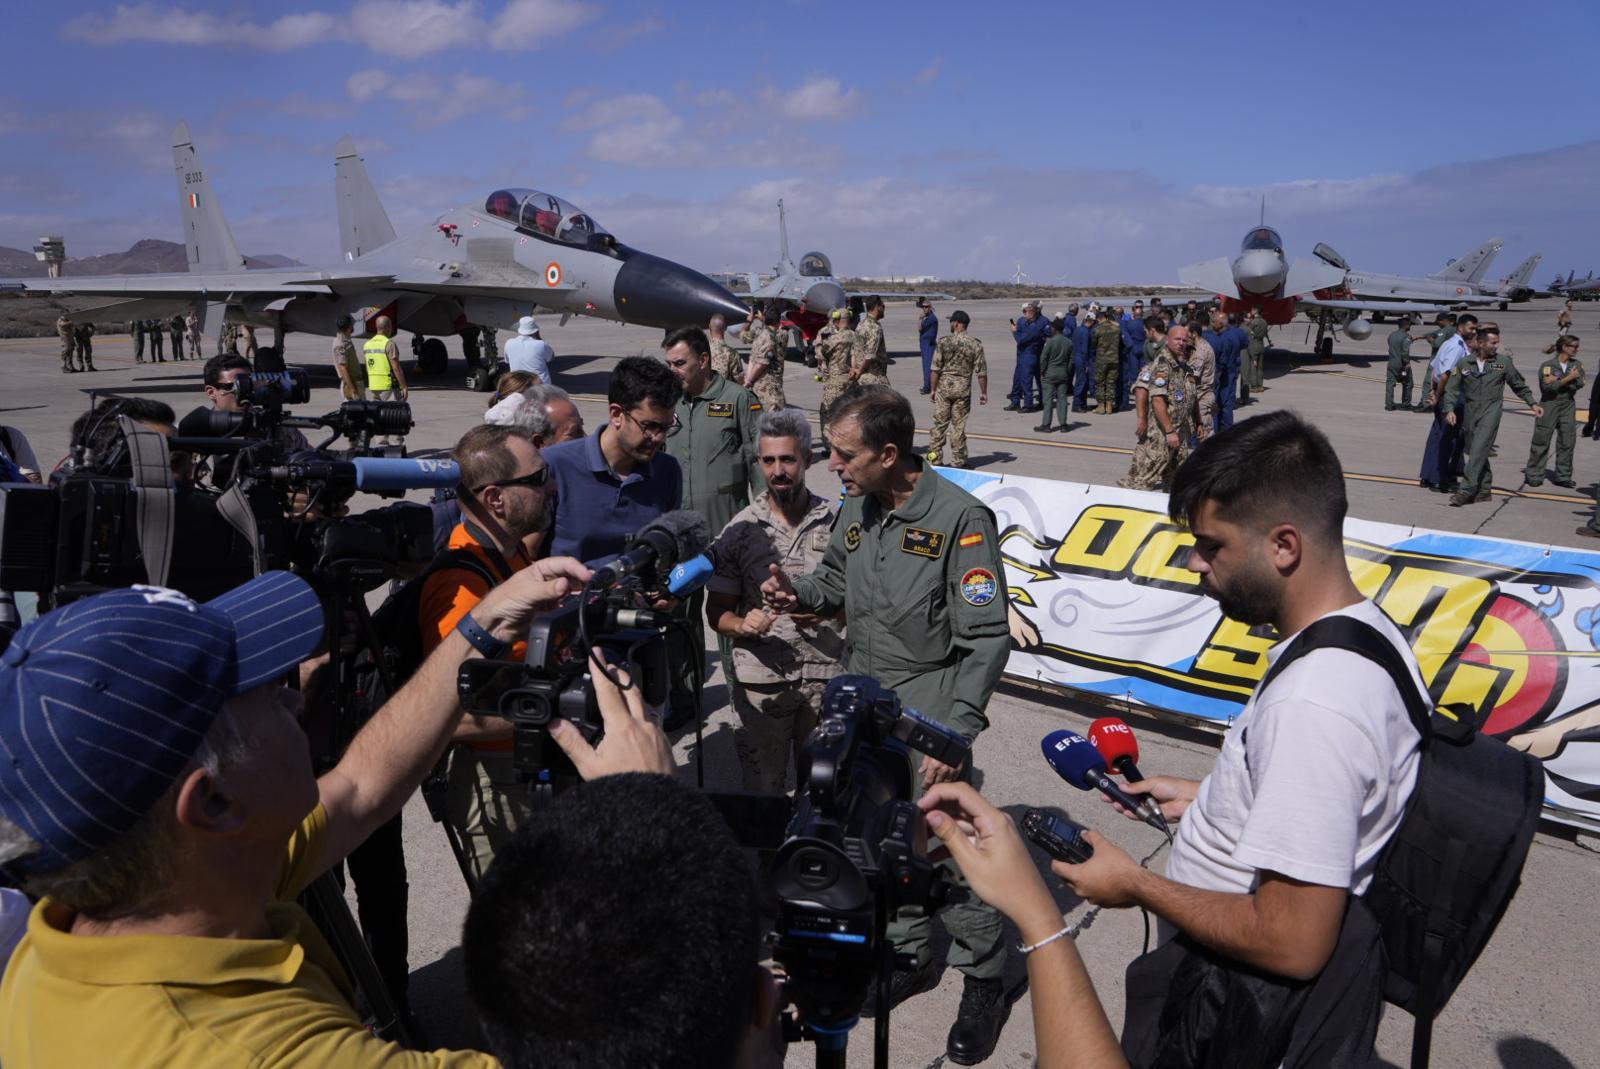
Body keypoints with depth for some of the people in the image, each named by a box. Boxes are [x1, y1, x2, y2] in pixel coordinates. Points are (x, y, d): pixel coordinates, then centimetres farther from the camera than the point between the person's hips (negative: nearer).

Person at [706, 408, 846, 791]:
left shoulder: (836, 523, 1)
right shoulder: (739, 530, 0)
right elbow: (716, 612, 4)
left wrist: (824, 612, -13)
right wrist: (742, 625, -17)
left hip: (827, 677, 1)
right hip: (761, 679, 0)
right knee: (761, 790, 9)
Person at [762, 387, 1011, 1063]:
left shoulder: (960, 519, -17)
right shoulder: (855, 508, 5)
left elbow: (986, 638, -16)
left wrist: (953, 733, -20)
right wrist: (800, 593, 0)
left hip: (930, 709, -7)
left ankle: (983, 983, 21)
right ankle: (910, 955, 37)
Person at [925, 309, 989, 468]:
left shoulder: (944, 341, -7)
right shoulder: (975, 344, -3)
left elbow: (935, 369, -7)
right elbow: (981, 372, -2)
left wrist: (933, 389, 2)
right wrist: (983, 392, 7)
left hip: (943, 387, -1)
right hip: (963, 389, 1)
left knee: (940, 422, 9)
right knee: (958, 425, 6)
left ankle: (934, 456, 10)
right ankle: (958, 461, 10)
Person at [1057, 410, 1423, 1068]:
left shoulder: (1312, 703, -34)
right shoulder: (1368, 629, -2)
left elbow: (1291, 944, -30)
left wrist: (1135, 885, -19)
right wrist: (1208, 800, 13)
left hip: (1234, 998, -9)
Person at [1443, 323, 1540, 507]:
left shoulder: (1503, 361, 2)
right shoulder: (1464, 364, 2)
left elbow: (1519, 385, 13)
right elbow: (1452, 389, 2)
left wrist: (1533, 404, 11)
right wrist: (1450, 410, -11)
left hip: (1491, 410, -3)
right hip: (1470, 411, 3)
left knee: (1479, 450, -15)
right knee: (1475, 451, 10)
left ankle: (1466, 491, -18)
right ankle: (1484, 490, 23)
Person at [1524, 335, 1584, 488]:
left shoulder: (1576, 365, 6)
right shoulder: (1548, 365, -8)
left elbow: (1579, 383, -9)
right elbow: (1548, 386, -18)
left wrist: (1558, 381, -16)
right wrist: (1568, 378, -19)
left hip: (1568, 408, 5)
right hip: (1549, 407, -5)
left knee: (1567, 443, 5)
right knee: (1541, 442, 0)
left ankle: (1563, 476, 14)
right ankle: (1534, 475, 8)